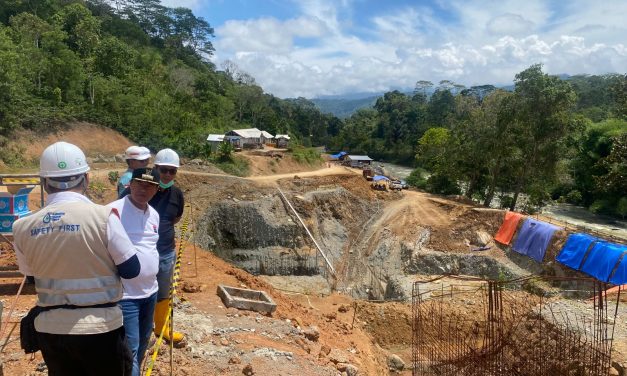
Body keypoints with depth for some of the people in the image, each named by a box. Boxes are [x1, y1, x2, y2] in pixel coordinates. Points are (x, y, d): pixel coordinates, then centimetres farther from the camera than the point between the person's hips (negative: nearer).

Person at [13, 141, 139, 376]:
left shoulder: (23, 227, -4)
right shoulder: (103, 216, -18)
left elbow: (32, 275, 10)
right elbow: (131, 270, -10)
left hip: (49, 329, 4)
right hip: (100, 328, -4)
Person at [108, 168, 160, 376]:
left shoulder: (154, 215, 7)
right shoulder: (114, 211, -16)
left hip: (150, 291, 8)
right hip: (125, 294, -7)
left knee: (143, 342, 22)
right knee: (130, 349, -2)